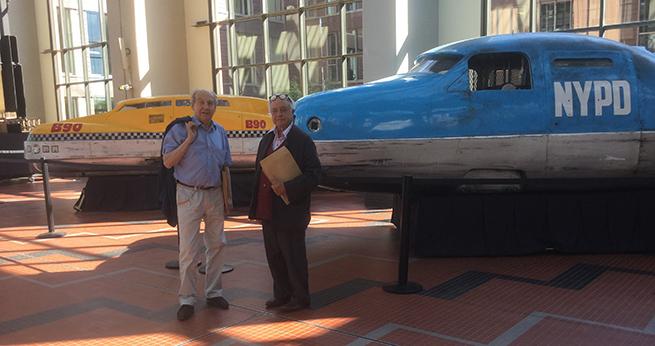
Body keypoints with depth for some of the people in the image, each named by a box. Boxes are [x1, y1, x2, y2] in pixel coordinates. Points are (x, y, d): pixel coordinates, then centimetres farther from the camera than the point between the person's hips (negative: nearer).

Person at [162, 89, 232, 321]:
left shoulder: (221, 132, 11)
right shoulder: (181, 129, -4)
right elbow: (168, 162, -9)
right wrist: (189, 140, -15)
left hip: (215, 194, 5)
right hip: (189, 195, -5)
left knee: (217, 244, 10)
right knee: (189, 248, -3)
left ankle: (213, 293, 24)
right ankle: (187, 299, 7)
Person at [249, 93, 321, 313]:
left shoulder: (302, 141, -9)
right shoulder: (266, 140, 13)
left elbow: (313, 174, -14)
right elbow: (259, 172, 17)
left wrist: (287, 189, -24)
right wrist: (256, 206, 12)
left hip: (290, 212, -7)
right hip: (268, 212, 7)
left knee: (294, 257, 4)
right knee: (274, 256, 16)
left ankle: (300, 298, 19)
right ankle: (281, 295, 31)